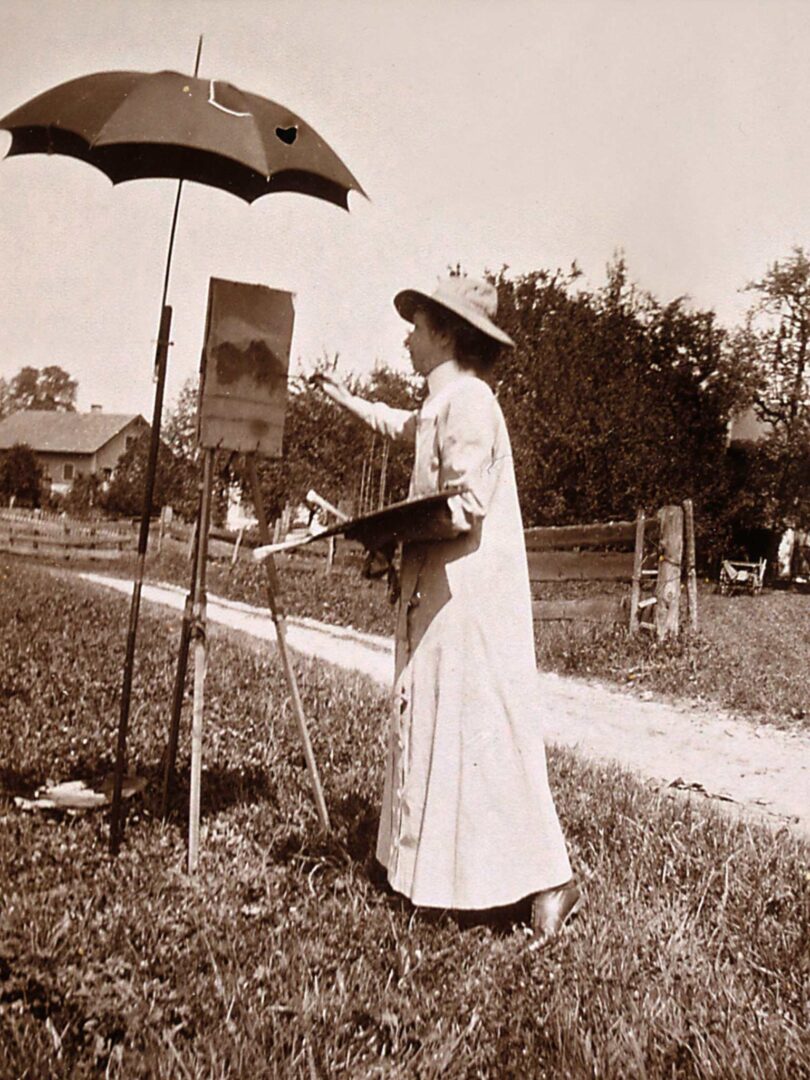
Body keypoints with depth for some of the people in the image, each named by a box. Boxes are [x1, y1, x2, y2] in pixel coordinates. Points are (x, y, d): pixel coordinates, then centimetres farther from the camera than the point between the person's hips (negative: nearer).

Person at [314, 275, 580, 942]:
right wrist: (342, 397, 47)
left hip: (471, 594, -10)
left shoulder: (466, 401, -13)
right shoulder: (442, 405, 18)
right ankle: (434, 863, 26)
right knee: (434, 728, 14)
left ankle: (549, 881, -2)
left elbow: (464, 509, -21)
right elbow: (401, 425, 41)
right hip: (443, 594, 10)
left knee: (483, 733, -9)